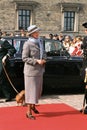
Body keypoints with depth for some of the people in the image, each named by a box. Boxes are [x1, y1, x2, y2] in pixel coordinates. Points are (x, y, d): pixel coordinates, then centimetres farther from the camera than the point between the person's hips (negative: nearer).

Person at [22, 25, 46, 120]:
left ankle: (33, 106, 38)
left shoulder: (40, 41, 7)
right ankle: (29, 112, 6)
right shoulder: (27, 44, -15)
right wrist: (36, 61, -20)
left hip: (39, 70, 7)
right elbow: (24, 58, -15)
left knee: (38, 89, 17)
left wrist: (43, 59, -2)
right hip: (31, 70, -7)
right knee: (31, 90, -2)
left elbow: (43, 52, 19)